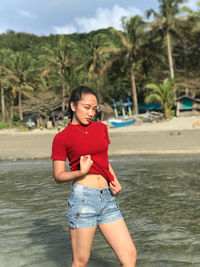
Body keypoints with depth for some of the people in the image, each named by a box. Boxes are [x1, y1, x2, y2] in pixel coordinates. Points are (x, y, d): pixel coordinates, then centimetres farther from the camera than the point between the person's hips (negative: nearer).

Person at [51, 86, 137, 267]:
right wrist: (81, 172, -18)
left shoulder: (101, 128, 12)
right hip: (82, 198, -5)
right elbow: (58, 176, 0)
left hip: (107, 199, 5)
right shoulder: (62, 138, -2)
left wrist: (114, 180, 7)